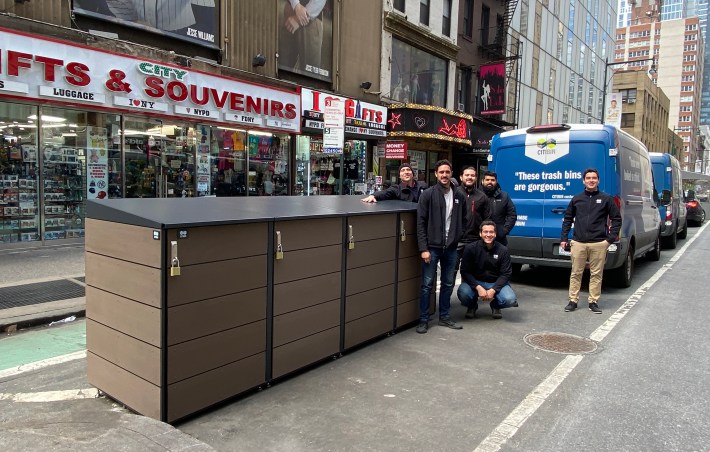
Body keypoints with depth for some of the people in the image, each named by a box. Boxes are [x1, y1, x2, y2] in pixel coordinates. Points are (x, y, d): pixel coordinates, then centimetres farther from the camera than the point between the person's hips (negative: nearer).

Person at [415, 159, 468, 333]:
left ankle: (444, 317, 26)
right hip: (432, 247, -4)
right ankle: (423, 320, 12)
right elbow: (420, 223, -9)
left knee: (448, 284, 13)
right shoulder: (428, 194, -6)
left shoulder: (459, 196, 7)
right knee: (427, 285, 2)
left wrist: (457, 237, 3)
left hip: (451, 248, 4)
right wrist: (423, 248, -13)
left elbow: (463, 220, 18)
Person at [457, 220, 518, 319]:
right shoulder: (470, 248, -10)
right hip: (475, 282, -1)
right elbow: (465, 271, -11)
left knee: (510, 299, -28)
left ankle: (495, 306, 12)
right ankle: (472, 306, 7)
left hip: (496, 283, 1)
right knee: (463, 293, -33)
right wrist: (478, 287, -24)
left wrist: (493, 290, -20)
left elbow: (505, 274, -6)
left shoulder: (503, 250, -6)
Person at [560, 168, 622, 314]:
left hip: (599, 244, -1)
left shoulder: (606, 199, 4)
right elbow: (567, 219, 14)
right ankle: (573, 301, 13)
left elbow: (616, 219, 6)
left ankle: (594, 302, 15)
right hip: (578, 243, 1)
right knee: (576, 273, 5)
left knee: (596, 274, 4)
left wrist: (610, 238, -2)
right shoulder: (576, 199, 8)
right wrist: (564, 238, 7)